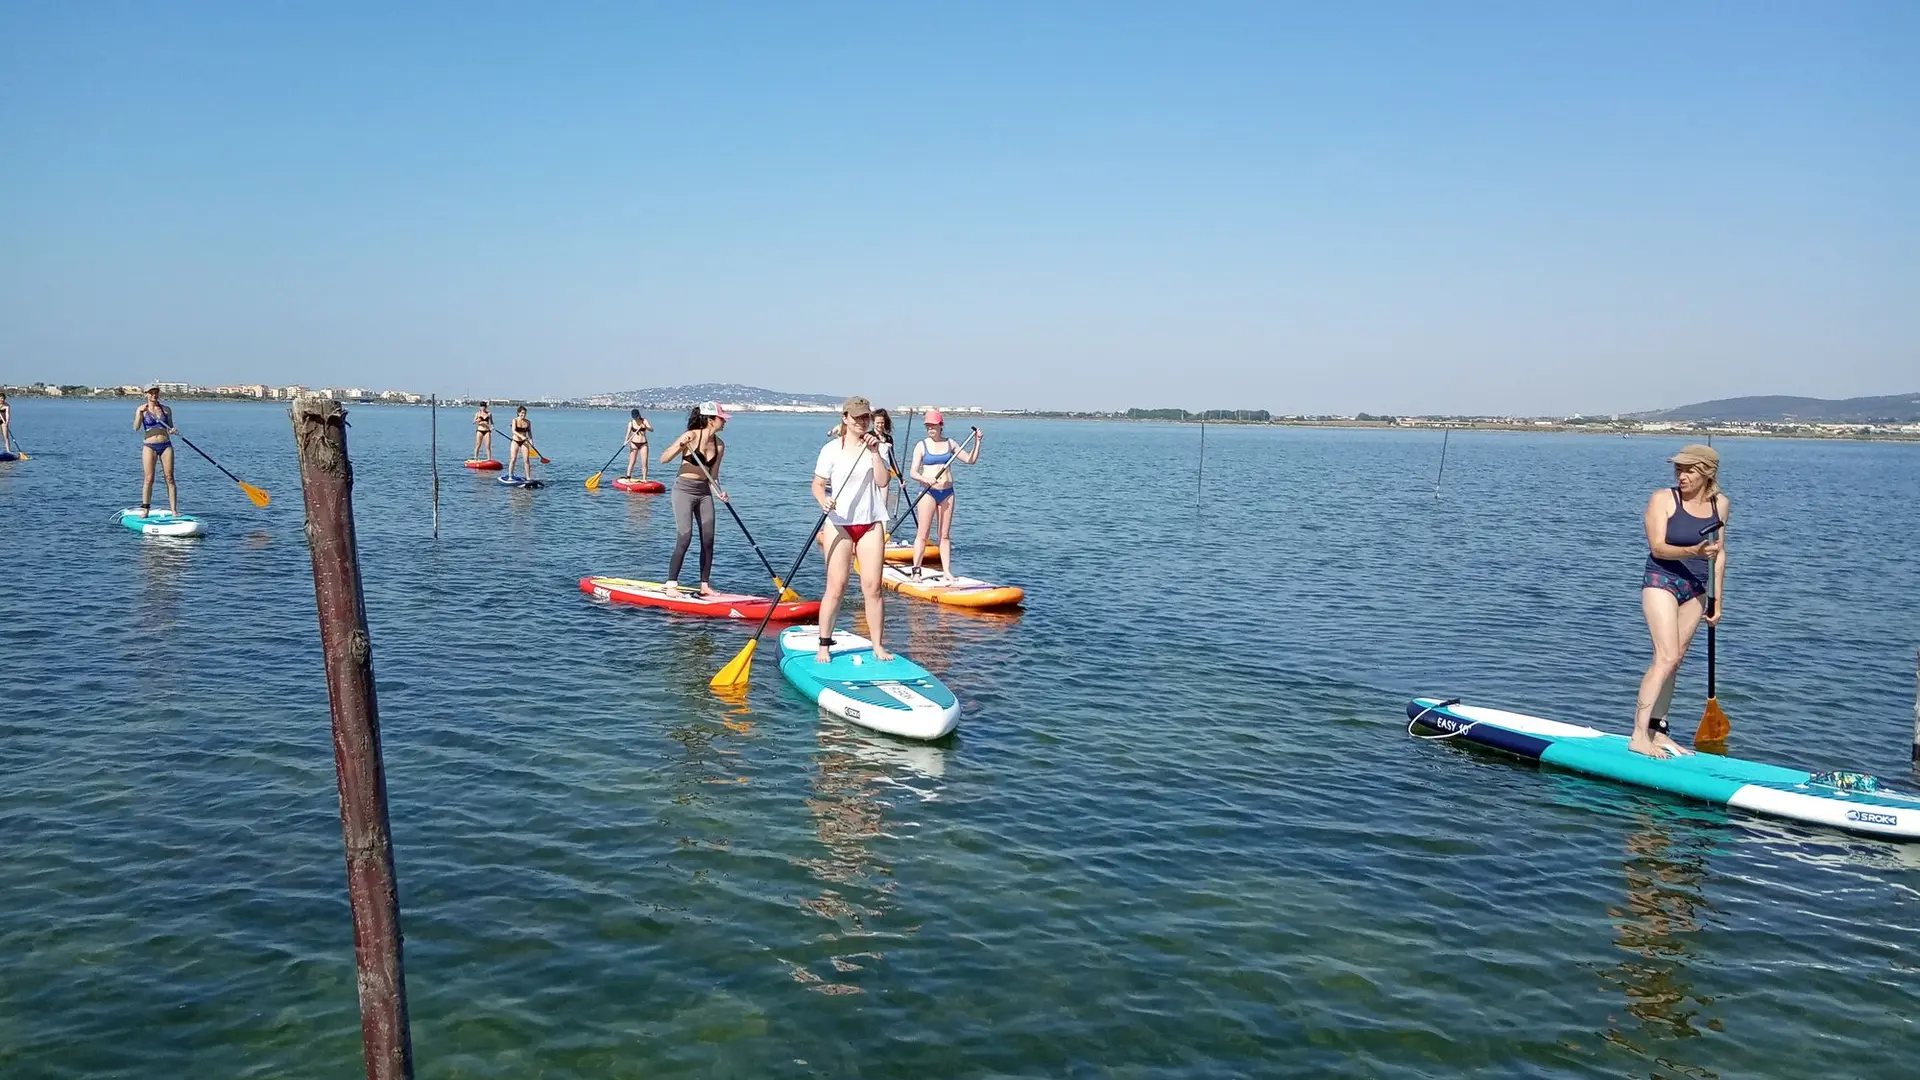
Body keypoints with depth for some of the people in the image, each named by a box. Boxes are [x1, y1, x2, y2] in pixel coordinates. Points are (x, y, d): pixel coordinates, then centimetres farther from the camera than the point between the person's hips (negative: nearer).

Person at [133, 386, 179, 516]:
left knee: (170, 478, -2)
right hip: (149, 446, -2)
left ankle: (174, 510, -3)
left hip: (166, 445, 2)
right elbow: (136, 428, -8)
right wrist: (140, 413, -21)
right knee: (148, 479, -4)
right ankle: (145, 508, 4)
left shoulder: (166, 410, 11)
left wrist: (172, 431, -6)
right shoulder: (142, 410, 4)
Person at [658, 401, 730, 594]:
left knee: (708, 540, 4)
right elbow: (663, 459, -14)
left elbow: (713, 475, 6)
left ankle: (704, 585, 14)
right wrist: (680, 445, -30)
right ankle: (671, 584, -7)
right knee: (685, 537, -14)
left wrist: (719, 492, -12)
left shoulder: (719, 444, 2)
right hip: (684, 490, -6)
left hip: (705, 492, 6)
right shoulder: (691, 436, -15)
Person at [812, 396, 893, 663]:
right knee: (836, 587, -6)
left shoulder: (875, 446, 9)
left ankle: (878, 646, 6)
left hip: (871, 524, 3)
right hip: (839, 524, -3)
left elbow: (883, 482, -2)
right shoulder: (832, 449, -2)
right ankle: (824, 646, 3)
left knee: (872, 587, 0)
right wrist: (823, 501, -23)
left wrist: (874, 452, -11)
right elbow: (817, 485, -2)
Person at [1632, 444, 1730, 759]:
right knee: (1665, 658, -15)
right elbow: (1658, 547, -17)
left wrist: (1717, 600, 12)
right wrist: (1693, 551, -34)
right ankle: (1638, 736, -15)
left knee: (1674, 661, 8)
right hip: (1661, 582, -5)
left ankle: (1657, 731, 16)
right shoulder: (1662, 499, -10)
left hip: (1696, 589, 5)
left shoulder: (1720, 504, 5)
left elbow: (1719, 553, 11)